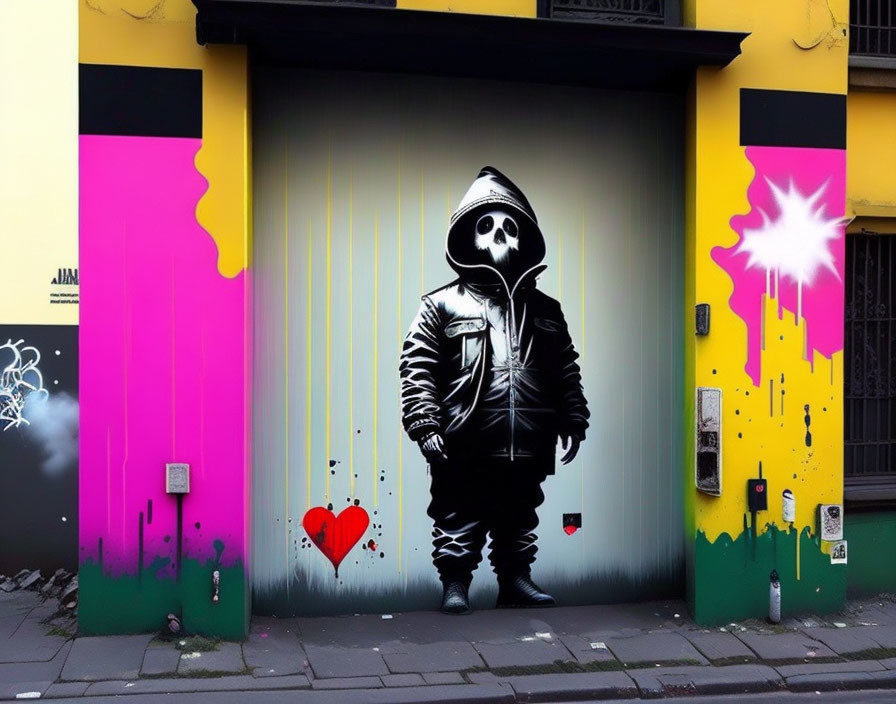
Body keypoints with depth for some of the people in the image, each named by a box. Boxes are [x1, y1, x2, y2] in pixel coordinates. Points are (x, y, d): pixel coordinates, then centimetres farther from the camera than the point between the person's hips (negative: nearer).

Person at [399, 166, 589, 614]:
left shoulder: (544, 310, 13)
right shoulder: (443, 305, -2)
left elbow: (567, 372, 16)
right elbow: (417, 371, -6)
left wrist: (572, 422, 10)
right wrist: (425, 426, -13)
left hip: (526, 451, 4)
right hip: (463, 453, -4)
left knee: (518, 523, 18)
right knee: (457, 525, 6)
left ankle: (516, 579, 32)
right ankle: (455, 583, 19)